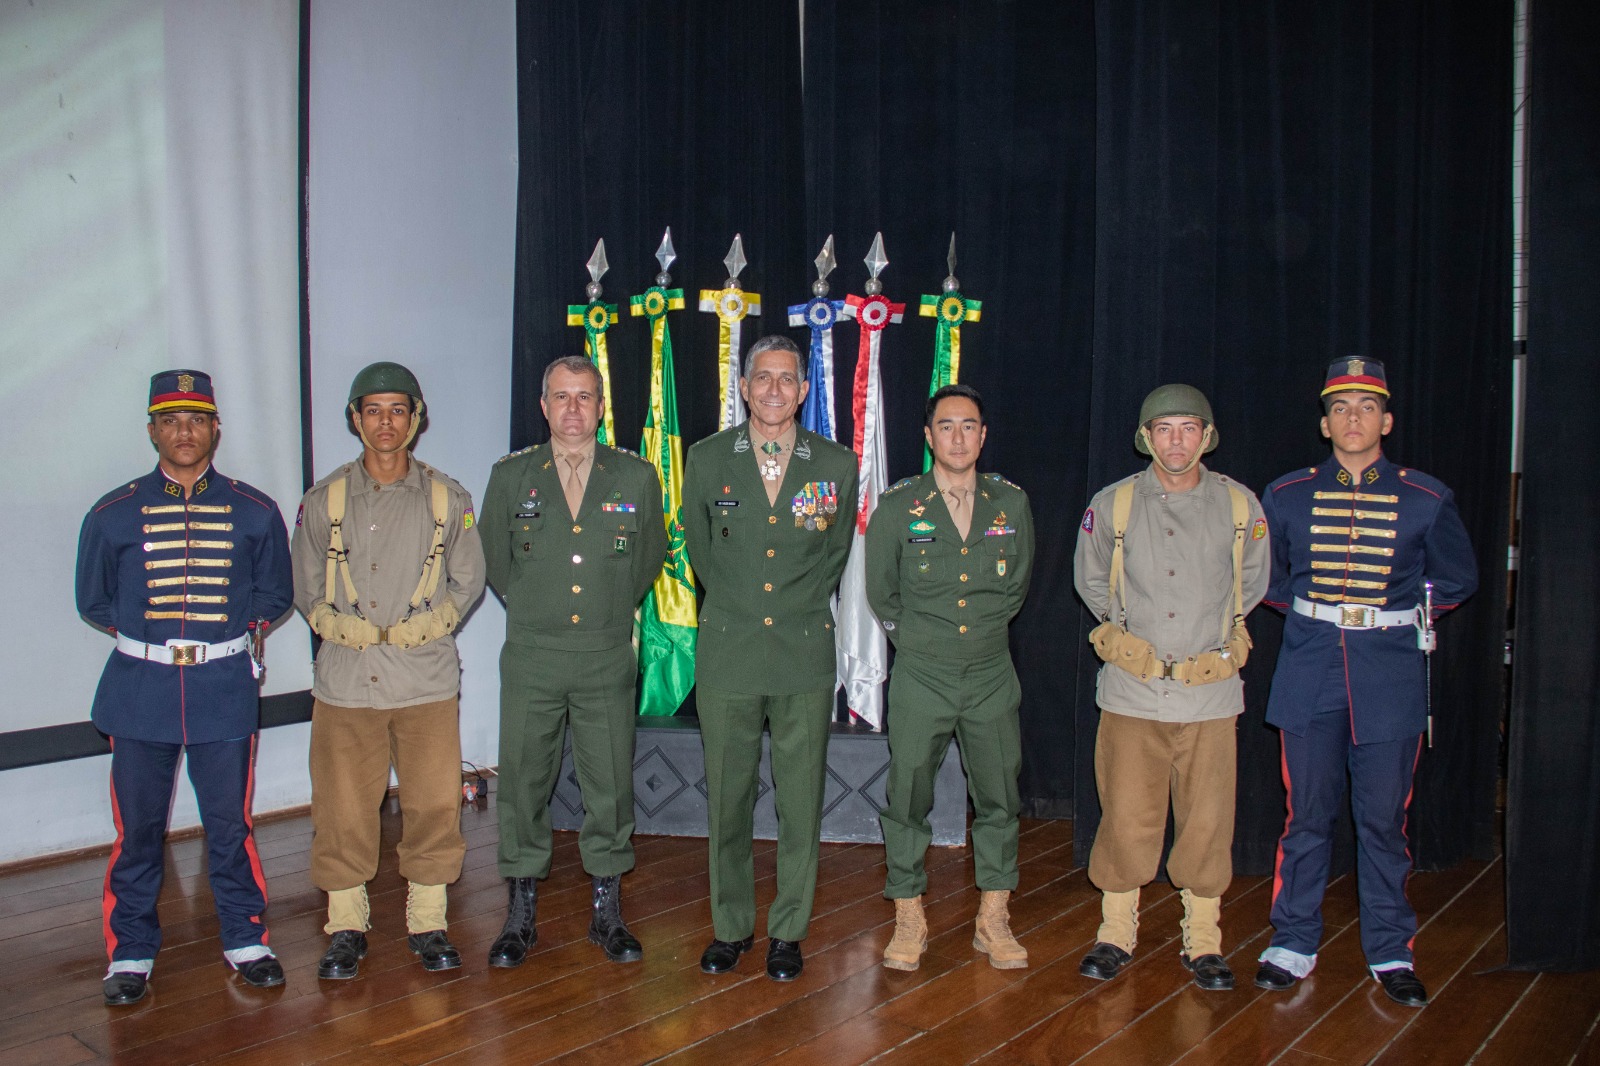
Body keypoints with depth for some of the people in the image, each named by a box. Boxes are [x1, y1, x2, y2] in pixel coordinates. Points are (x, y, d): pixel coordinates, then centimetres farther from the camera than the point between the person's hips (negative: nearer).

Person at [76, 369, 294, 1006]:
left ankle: (244, 939, 23)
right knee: (137, 828, 7)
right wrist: (145, 636, 9)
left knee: (230, 823, 7)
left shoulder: (255, 513, 3)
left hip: (224, 689, 0)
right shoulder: (114, 515, 3)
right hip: (140, 690, 0)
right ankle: (131, 952, 22)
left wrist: (241, 633, 6)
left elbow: (276, 593, 15)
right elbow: (93, 600, 14)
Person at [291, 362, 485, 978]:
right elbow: (306, 589, 11)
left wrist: (421, 626, -1)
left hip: (426, 678, 0)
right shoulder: (324, 500, 7)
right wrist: (343, 627, -3)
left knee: (435, 805, 3)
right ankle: (347, 926, 21)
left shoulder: (447, 499, 7)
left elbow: (468, 581, 10)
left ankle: (427, 922, 19)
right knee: (342, 810, 4)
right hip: (345, 679, 0)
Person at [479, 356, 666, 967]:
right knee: (523, 784, 5)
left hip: (608, 658, 0)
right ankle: (520, 913, 19)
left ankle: (607, 911, 20)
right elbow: (493, 558, 15)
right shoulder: (511, 476, 3)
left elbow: (650, 558, 16)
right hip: (531, 657, 0)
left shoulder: (637, 478, 3)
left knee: (610, 786, 5)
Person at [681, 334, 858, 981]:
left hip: (804, 655, 0)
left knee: (801, 802, 5)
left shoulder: (837, 465, 2)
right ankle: (731, 926, 24)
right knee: (727, 799, 7)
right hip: (728, 653, 0)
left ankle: (789, 931, 20)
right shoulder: (707, 460, 3)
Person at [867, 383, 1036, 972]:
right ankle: (909, 919, 19)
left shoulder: (1011, 504, 2)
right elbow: (880, 591, 7)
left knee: (998, 799, 8)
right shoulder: (898, 506, -4)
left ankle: (993, 921, 22)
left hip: (991, 676, 2)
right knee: (907, 797, 4)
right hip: (921, 676, -2)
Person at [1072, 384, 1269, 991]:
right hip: (1132, 690, 0)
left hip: (1210, 692, 1)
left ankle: (1202, 941, 20)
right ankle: (1116, 933, 20)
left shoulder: (1240, 506, 2)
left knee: (1207, 821, 4)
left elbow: (1251, 585, 17)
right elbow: (1091, 582, 16)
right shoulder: (1111, 505, 1)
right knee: (1126, 819, 3)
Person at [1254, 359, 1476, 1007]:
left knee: (1383, 820, 5)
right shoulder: (1287, 495, 4)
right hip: (1311, 669, 1)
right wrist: (1308, 614, 10)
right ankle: (1294, 944, 19)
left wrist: (1406, 619, 9)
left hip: (1391, 673, 0)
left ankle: (1391, 953, 20)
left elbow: (1458, 578, 16)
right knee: (1307, 815, 6)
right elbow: (1269, 576, 20)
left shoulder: (1426, 500, 2)